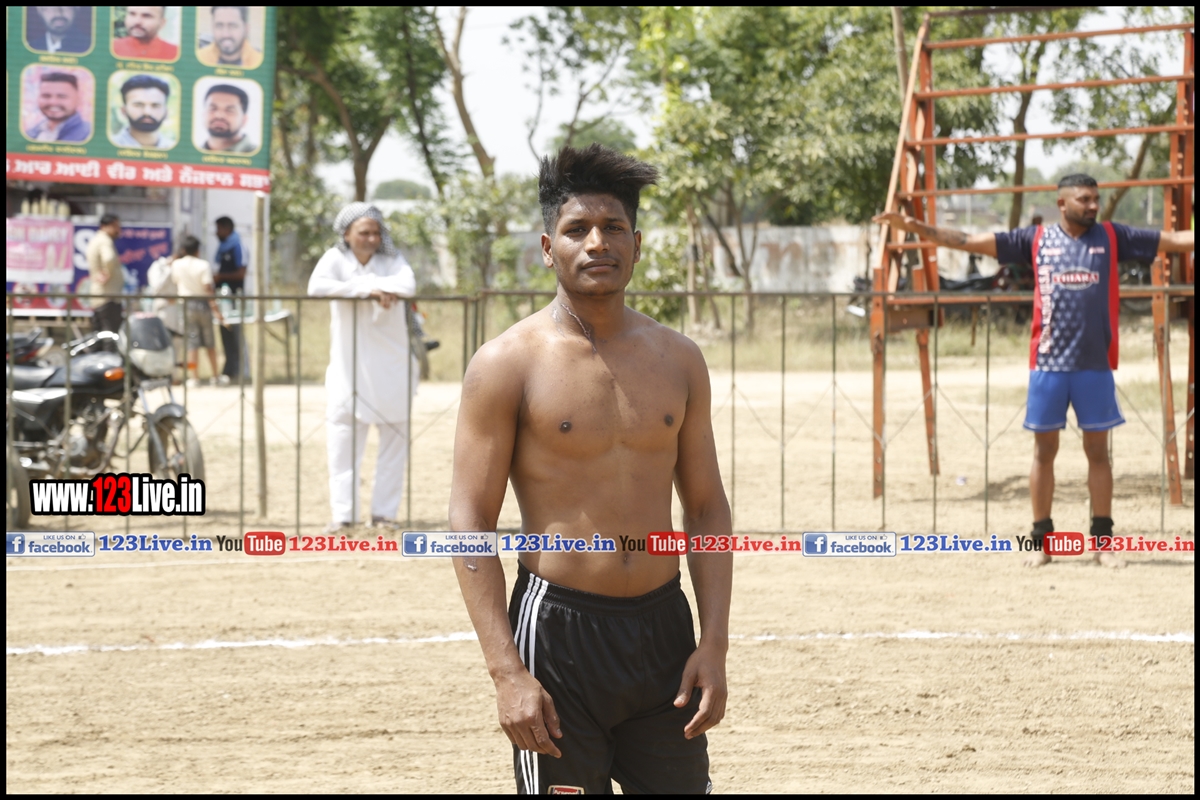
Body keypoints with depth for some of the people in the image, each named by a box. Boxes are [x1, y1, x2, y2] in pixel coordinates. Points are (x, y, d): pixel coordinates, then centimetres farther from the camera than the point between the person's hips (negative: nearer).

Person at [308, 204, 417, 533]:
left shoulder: (391, 260, 3)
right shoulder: (336, 259, 0)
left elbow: (407, 284, -19)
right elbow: (317, 286, -21)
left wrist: (363, 284, -21)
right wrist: (366, 289, -25)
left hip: (391, 368, 1)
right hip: (348, 367, -1)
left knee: (394, 441, 3)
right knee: (343, 442, -5)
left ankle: (384, 512, 9)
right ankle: (343, 515, -2)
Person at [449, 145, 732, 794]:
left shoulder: (678, 361, 8)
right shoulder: (508, 365, -6)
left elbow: (707, 508, 12)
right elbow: (470, 521, -7)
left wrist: (714, 643, 1)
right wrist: (506, 672, -15)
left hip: (663, 628, 4)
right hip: (556, 630, -4)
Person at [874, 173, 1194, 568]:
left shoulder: (1112, 237, 4)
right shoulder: (1036, 239, 3)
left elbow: (1174, 240, 3)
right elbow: (973, 241, 1)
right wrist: (918, 228, -7)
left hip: (1095, 364, 0)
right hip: (1048, 362, 0)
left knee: (1098, 451, 5)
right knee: (1044, 451, 6)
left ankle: (1103, 540, 12)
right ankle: (1041, 540, 14)